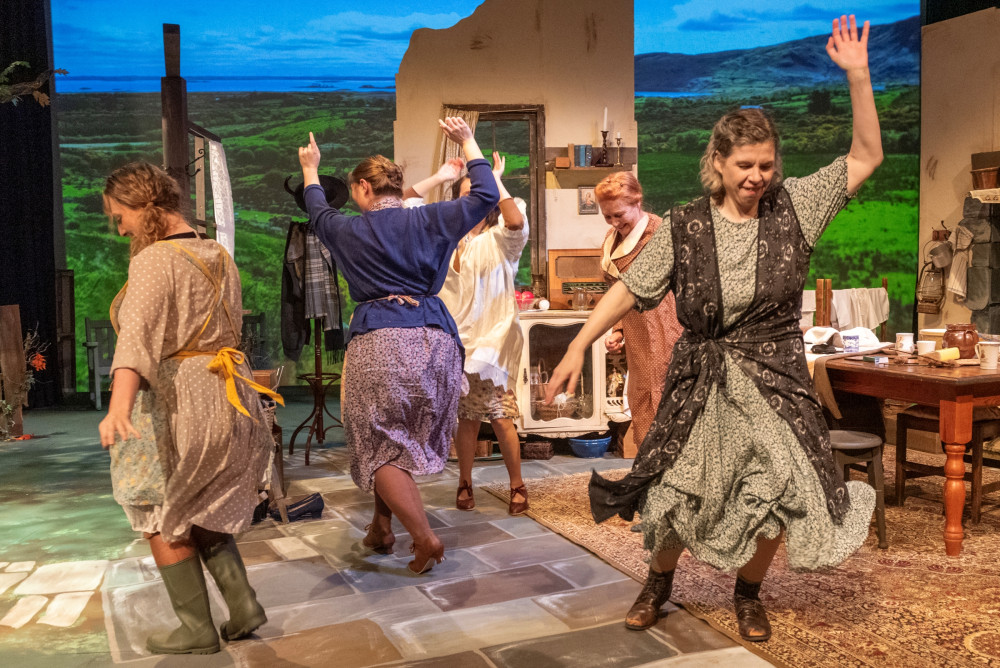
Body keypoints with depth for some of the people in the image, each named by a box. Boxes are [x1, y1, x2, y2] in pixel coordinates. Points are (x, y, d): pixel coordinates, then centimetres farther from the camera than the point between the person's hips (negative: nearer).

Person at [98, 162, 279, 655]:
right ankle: (243, 605, 13)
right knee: (200, 512, 20)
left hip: (173, 402, -8)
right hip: (224, 396, 8)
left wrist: (118, 406, -42)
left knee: (163, 519, 8)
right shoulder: (220, 258, 12)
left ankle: (197, 630, 13)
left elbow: (137, 336, -30)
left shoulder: (154, 260, -14)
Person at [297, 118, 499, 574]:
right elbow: (485, 196, 13)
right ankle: (382, 528, 26)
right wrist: (467, 142, 24)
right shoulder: (428, 220, 7)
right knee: (401, 439, 17)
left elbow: (318, 213, 30)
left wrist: (310, 170, 48)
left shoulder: (350, 231, 7)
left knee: (381, 446, 4)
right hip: (435, 338, 4)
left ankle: (425, 538, -6)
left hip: (378, 340, -3)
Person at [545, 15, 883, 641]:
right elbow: (630, 289, -3)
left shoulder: (793, 207, -3)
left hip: (774, 379, 1)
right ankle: (660, 580, 36)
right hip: (701, 381, 0)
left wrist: (858, 76, -14)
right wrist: (578, 347, -9)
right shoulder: (684, 227, -6)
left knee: (774, 491, -2)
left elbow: (866, 157, -4)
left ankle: (749, 593, 28)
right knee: (678, 492, 7)